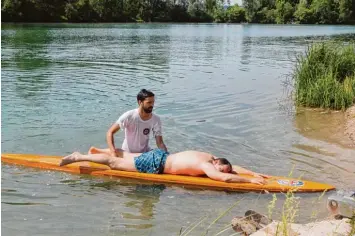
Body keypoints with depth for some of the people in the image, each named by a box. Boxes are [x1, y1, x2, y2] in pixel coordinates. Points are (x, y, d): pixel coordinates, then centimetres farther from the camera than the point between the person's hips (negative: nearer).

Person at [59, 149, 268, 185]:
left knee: (125, 156, 26)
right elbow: (225, 178, -36)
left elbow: (233, 168, 15)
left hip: (159, 155, 8)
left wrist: (254, 173, 7)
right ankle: (79, 157, 7)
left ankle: (101, 151, 39)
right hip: (155, 164, -8)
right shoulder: (207, 166, -22)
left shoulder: (210, 158, 3)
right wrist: (251, 181, -28)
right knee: (115, 163, 0)